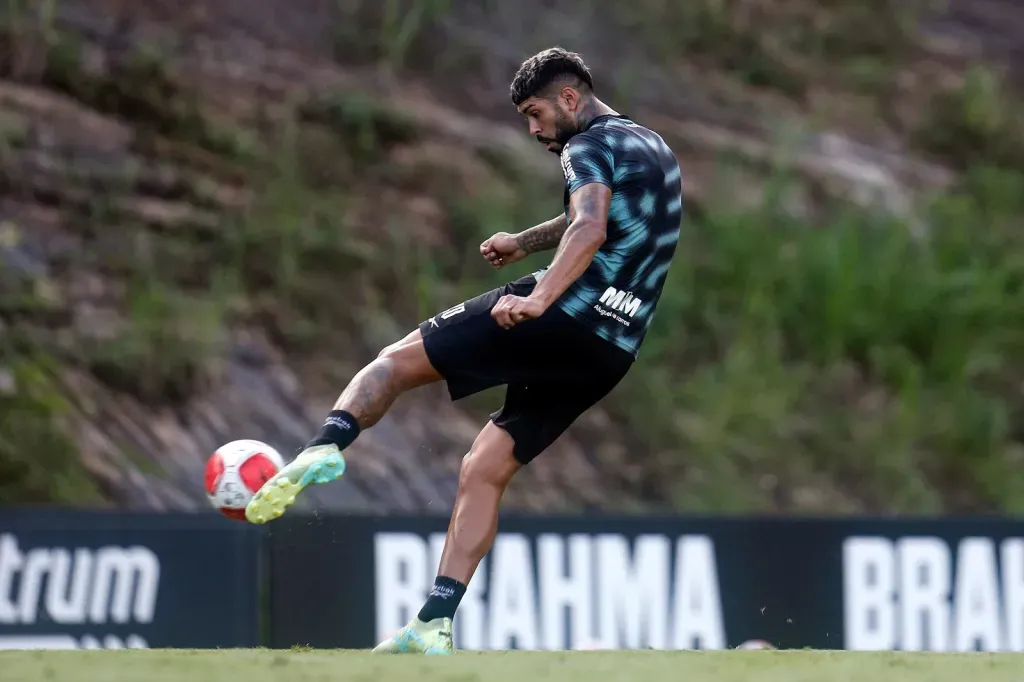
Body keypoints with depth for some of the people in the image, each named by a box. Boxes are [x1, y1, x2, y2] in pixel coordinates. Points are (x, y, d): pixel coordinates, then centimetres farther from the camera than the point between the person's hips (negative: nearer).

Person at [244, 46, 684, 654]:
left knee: (397, 360, 0)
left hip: (567, 316, -8)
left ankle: (325, 448, -27)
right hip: (614, 353, 8)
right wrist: (525, 243, 45)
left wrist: (540, 299, -32)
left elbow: (589, 228, -22)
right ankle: (435, 627, 1)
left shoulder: (591, 144, -3)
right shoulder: (656, 150, 24)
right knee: (484, 470, 10)